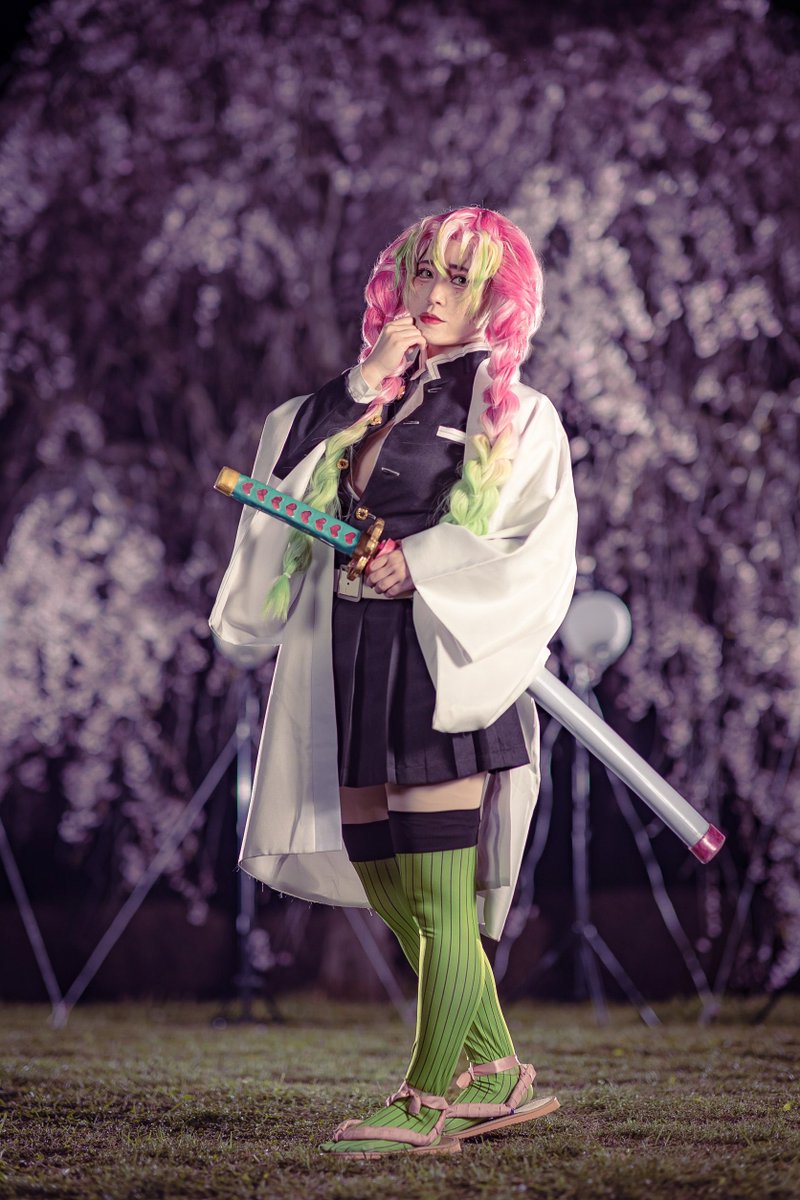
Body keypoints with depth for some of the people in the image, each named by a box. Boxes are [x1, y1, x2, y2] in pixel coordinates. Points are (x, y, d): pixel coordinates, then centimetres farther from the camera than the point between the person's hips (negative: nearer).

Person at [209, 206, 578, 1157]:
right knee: (394, 899, 8)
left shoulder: (518, 419, 3)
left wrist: (424, 567, -15)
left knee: (437, 903, -8)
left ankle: (431, 1100, 1)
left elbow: (539, 559, -6)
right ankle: (500, 1075, 18)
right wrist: (361, 394, -1)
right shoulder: (365, 399, 19)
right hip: (350, 668, 6)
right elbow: (285, 467, 8)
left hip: (442, 666, -6)